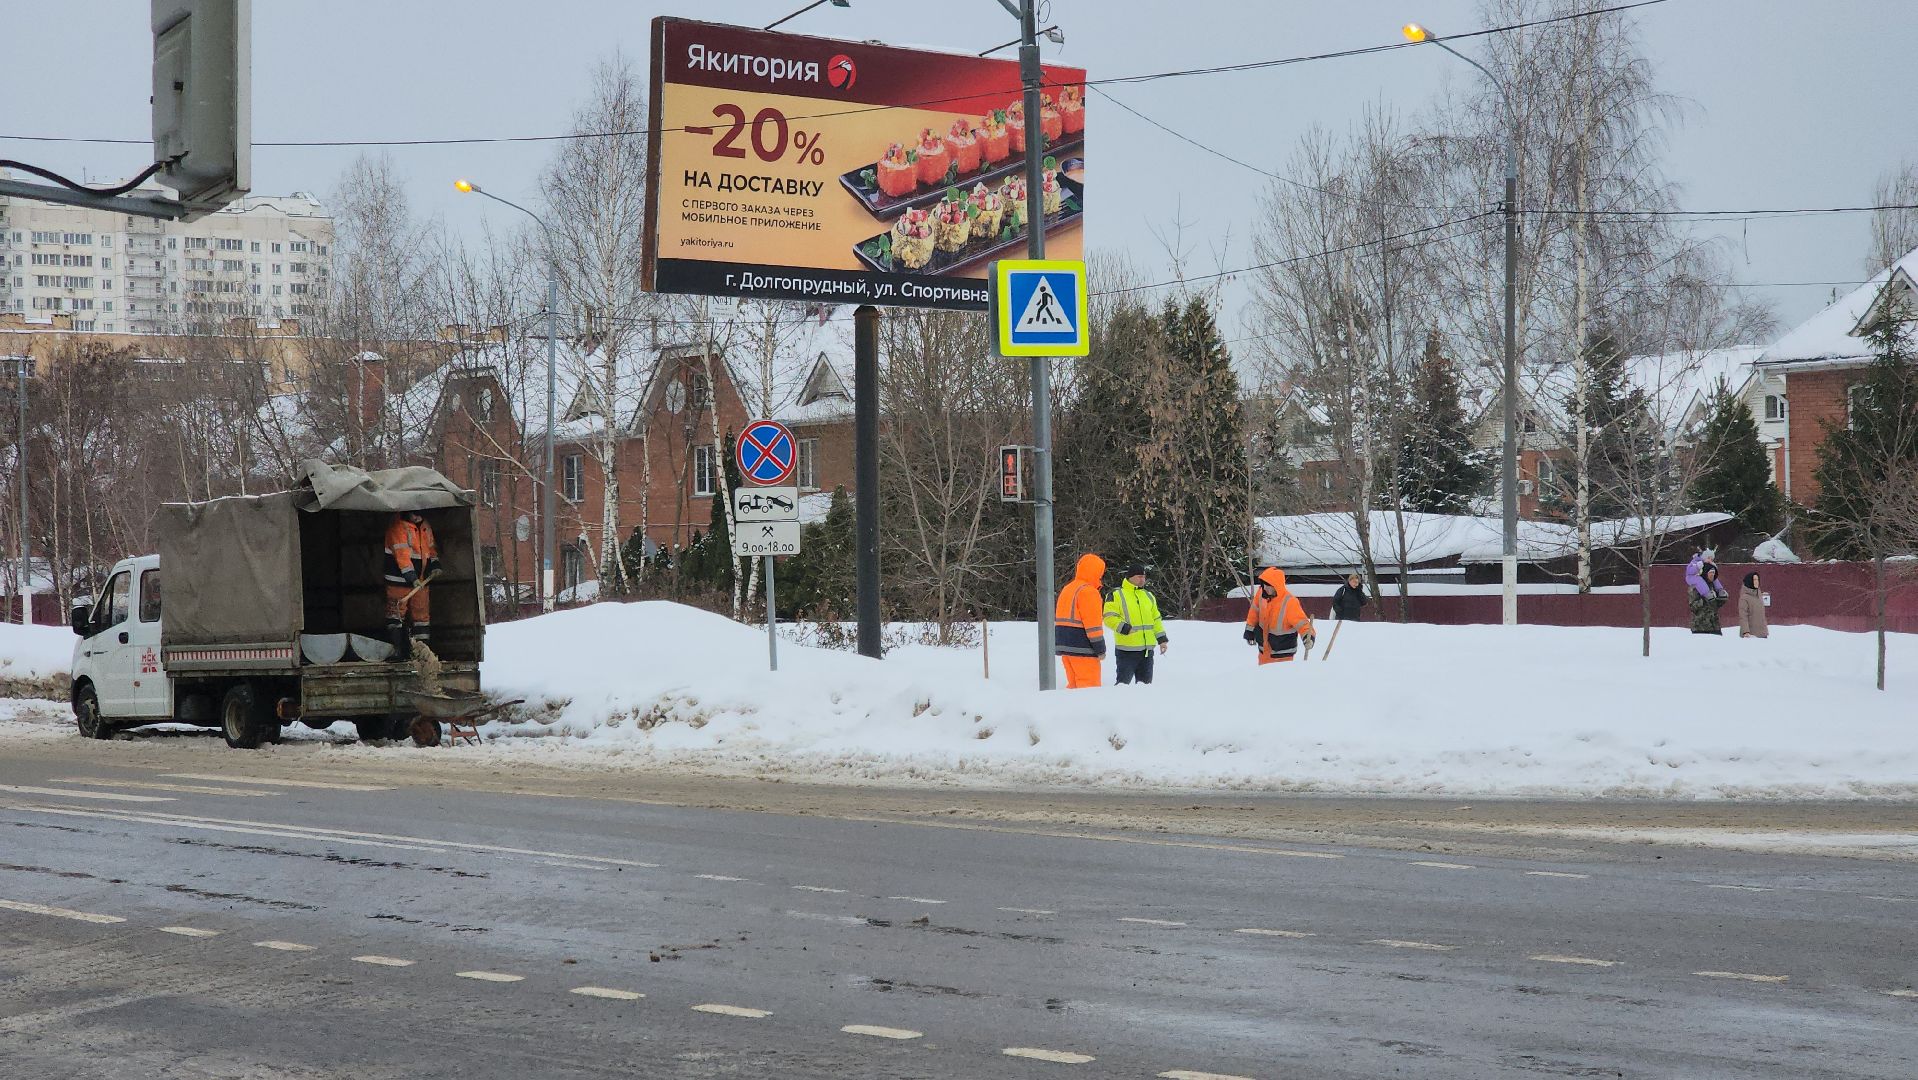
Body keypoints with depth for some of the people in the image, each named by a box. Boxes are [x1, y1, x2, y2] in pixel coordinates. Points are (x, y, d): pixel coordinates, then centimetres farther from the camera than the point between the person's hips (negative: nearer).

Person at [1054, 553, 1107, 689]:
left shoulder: (1067, 589, 18)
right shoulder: (1088, 592, -12)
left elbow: (1059, 618, 21)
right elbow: (1093, 624, -16)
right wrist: (1100, 649, -13)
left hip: (1064, 645, 9)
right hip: (1082, 649, -9)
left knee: (1074, 684, 13)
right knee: (1089, 687, -8)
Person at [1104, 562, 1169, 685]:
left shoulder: (1148, 596, 16)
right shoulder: (1116, 595, -4)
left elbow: (1156, 619, 21)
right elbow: (1109, 617, -11)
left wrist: (1162, 639, 15)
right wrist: (1125, 628, -22)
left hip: (1147, 650, 6)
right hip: (1126, 650, -6)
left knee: (1145, 682, 11)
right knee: (1124, 681, -6)